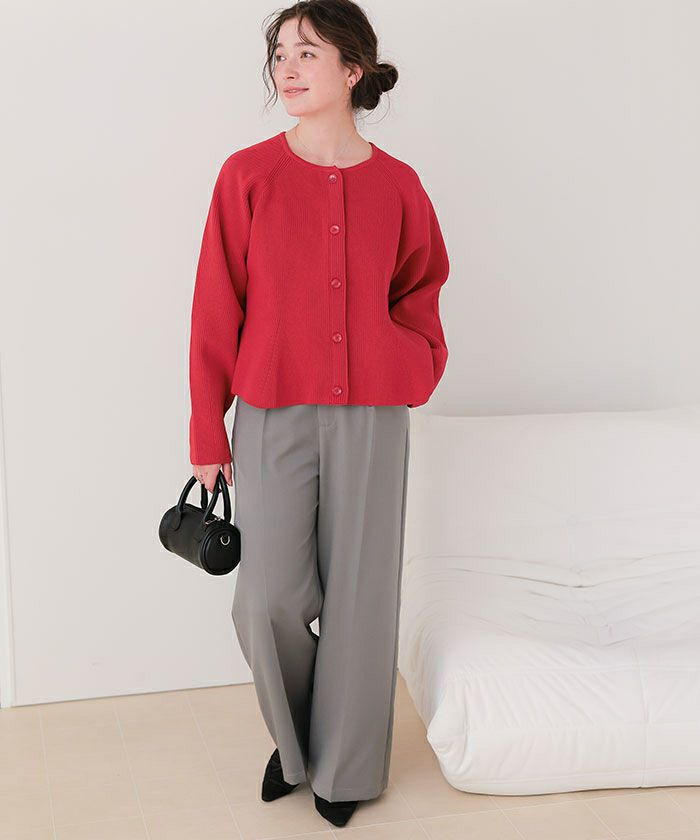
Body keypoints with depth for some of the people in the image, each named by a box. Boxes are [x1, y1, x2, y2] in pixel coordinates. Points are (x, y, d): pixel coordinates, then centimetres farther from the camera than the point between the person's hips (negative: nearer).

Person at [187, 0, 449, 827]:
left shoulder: (396, 185, 2)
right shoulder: (248, 174, -2)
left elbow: (420, 290, 17)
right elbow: (216, 309, -1)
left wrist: (414, 366, -1)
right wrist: (207, 432, -1)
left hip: (370, 417, 1)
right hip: (275, 416, -1)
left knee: (358, 597, 7)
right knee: (269, 601, -4)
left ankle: (342, 769, 28)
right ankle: (293, 740, 28)